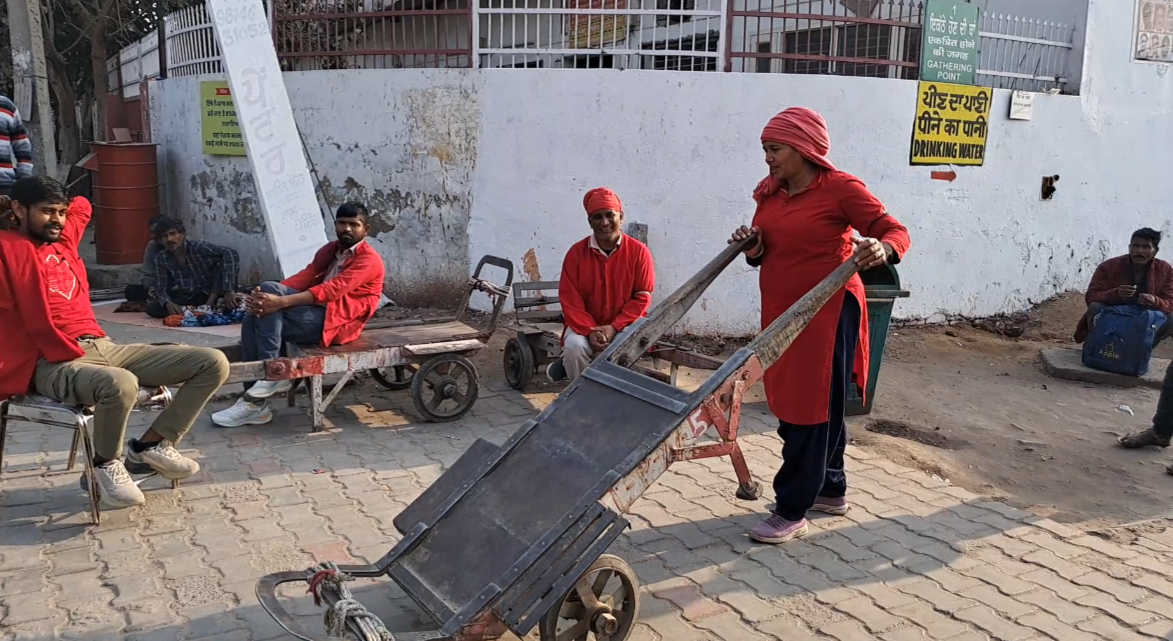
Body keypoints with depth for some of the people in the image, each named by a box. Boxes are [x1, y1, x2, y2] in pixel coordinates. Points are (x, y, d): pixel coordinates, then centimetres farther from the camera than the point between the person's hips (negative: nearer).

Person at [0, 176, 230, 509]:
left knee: (213, 363, -4)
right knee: (120, 384, -43)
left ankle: (151, 444, 4)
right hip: (55, 363, -7)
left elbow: (82, 205, 40)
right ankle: (107, 463, -11)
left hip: (104, 347, 8)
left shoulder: (65, 239, 20)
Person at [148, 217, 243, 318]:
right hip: (188, 298, 4)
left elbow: (231, 254, -35)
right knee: (151, 308, -20)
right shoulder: (161, 259, -5)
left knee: (224, 262, -26)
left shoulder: (198, 247, -20)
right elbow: (160, 289, -2)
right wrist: (168, 303, -28)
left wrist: (228, 290, -42)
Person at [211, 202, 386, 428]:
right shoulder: (330, 250, 21)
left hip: (336, 321, -8)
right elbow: (305, 277, 7)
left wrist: (280, 301, -30)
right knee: (255, 318, -15)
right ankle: (255, 400, -14)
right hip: (316, 313, 8)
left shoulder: (369, 260, -6)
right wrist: (262, 298, -13)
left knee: (269, 289, -23)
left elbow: (332, 290, -20)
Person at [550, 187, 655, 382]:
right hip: (586, 325, 0)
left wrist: (614, 327, -19)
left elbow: (642, 297, -8)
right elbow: (570, 300, -8)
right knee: (574, 346, -30)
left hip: (624, 326, 0)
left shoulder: (639, 251, -9)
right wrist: (590, 331, -22)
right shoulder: (576, 252, -7)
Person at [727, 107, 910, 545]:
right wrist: (752, 249, -6)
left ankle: (792, 511, 5)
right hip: (780, 312, 8)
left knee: (811, 409, -3)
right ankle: (831, 490, 33)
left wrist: (883, 250, -34)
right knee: (789, 405, 16)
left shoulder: (840, 188, -10)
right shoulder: (769, 194, 10)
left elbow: (895, 231, -12)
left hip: (827, 312, -8)